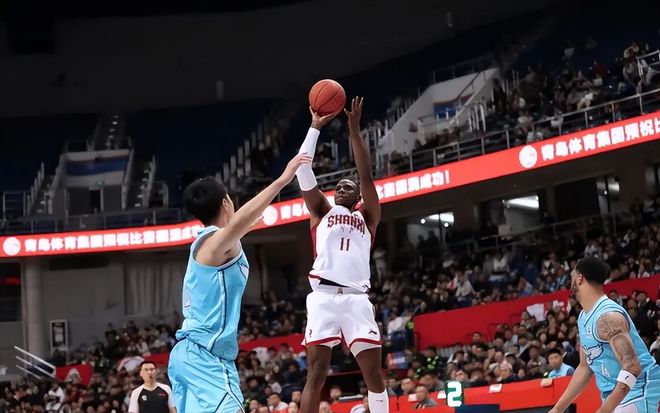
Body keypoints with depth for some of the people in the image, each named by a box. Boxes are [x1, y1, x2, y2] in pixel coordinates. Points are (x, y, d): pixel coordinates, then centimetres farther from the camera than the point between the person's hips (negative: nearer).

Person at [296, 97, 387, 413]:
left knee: (374, 372, -2)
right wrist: (316, 127, 9)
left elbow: (366, 175, 7)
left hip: (356, 298, 1)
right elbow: (303, 170, 10)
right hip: (324, 296, -1)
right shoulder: (322, 211, 21)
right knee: (316, 375, -6)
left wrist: (354, 129, 2)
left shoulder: (367, 217, 20)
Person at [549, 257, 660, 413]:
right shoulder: (583, 318, 10)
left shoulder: (608, 316, -22)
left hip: (637, 389, -10)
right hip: (613, 393, 10)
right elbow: (585, 367, 19)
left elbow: (632, 367, -29)